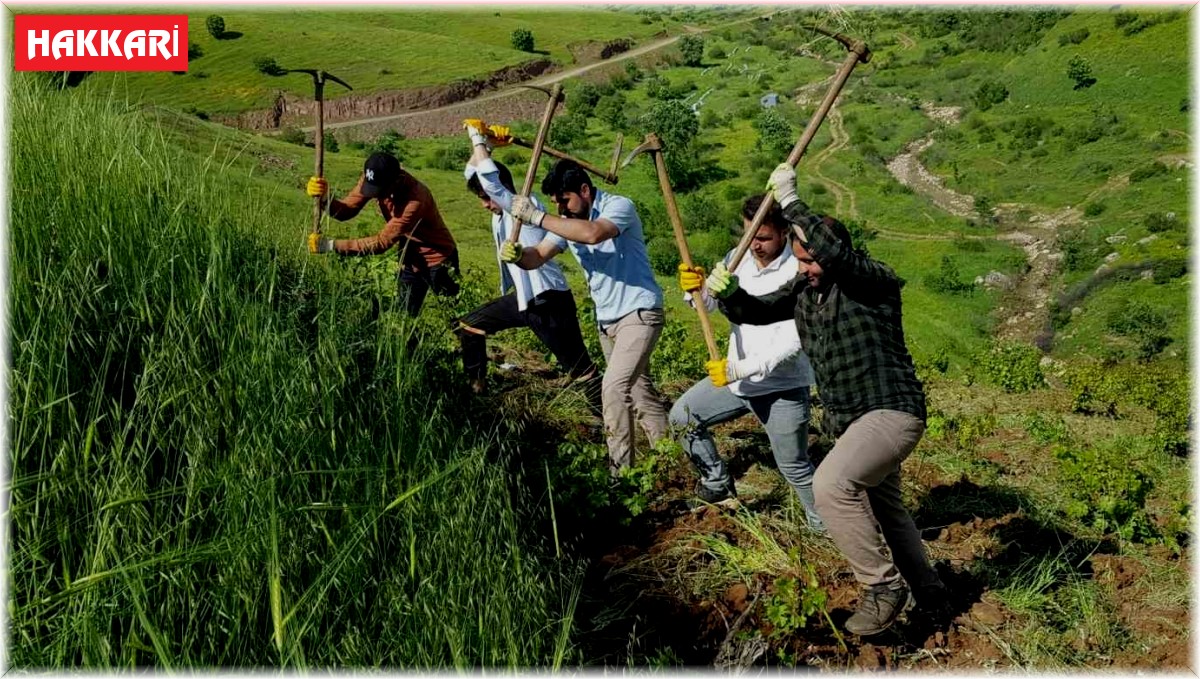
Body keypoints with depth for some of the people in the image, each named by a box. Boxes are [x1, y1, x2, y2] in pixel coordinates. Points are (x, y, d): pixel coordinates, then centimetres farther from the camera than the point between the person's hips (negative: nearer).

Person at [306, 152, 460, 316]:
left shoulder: (415, 199, -36)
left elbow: (382, 242, -33)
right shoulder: (375, 180, -15)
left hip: (437, 259, -6)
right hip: (411, 259, 6)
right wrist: (324, 199, -33)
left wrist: (331, 245, -34)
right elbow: (346, 210, -11)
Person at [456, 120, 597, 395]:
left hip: (548, 300, -9)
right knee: (469, 326, 16)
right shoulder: (500, 212, 7)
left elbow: (488, 178, -27)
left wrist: (478, 139, -14)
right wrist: (485, 145, 1)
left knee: (580, 370, -7)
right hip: (522, 297, 9)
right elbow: (472, 174, 14)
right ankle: (476, 387, 28)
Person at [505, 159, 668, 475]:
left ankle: (620, 469, -10)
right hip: (606, 318, 9)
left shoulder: (619, 206, -18)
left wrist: (538, 217, -36)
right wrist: (517, 254, -25)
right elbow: (538, 257, -2)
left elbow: (592, 234, -39)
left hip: (639, 312, -8)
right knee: (638, 386, 18)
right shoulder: (567, 222, 4)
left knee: (614, 386, -19)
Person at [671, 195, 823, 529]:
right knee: (682, 416, 15)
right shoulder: (739, 258, -2)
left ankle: (826, 527, 25)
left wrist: (739, 369, -30)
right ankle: (719, 485, 32)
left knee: (794, 467, 2)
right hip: (736, 376, 7)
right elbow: (710, 303, -3)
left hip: (783, 387, -7)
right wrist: (696, 287, -27)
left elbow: (792, 343, -26)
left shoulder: (798, 274, -22)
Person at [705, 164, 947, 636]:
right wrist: (727, 293, -16)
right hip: (849, 419, 10)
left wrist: (790, 202, -31)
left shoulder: (876, 282, -17)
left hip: (891, 411, -10)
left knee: (831, 484, -30)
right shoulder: (804, 290, 6)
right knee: (883, 507, 24)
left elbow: (836, 253, -37)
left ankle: (884, 586, -12)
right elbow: (755, 311, 7)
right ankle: (928, 593, 45)